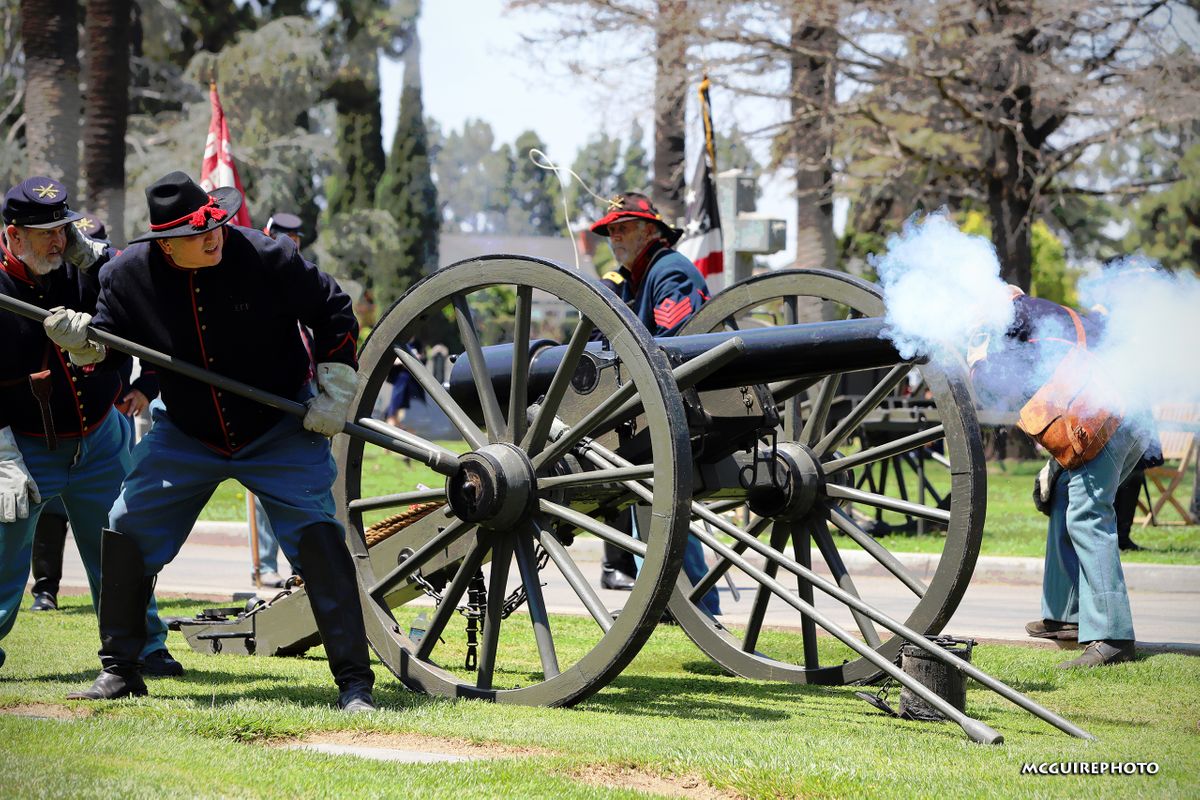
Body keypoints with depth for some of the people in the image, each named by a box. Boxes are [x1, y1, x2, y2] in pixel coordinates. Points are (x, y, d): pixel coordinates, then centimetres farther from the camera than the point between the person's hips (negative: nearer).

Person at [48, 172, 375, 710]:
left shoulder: (266, 257, -20)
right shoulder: (128, 274, -13)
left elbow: (334, 313, -7)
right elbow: (109, 350, 1)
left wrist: (336, 394, -10)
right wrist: (83, 343, -21)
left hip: (280, 429, -3)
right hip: (185, 434, 3)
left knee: (317, 536, -15)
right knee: (126, 532, 1)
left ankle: (354, 680, -8)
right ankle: (118, 671, 18)